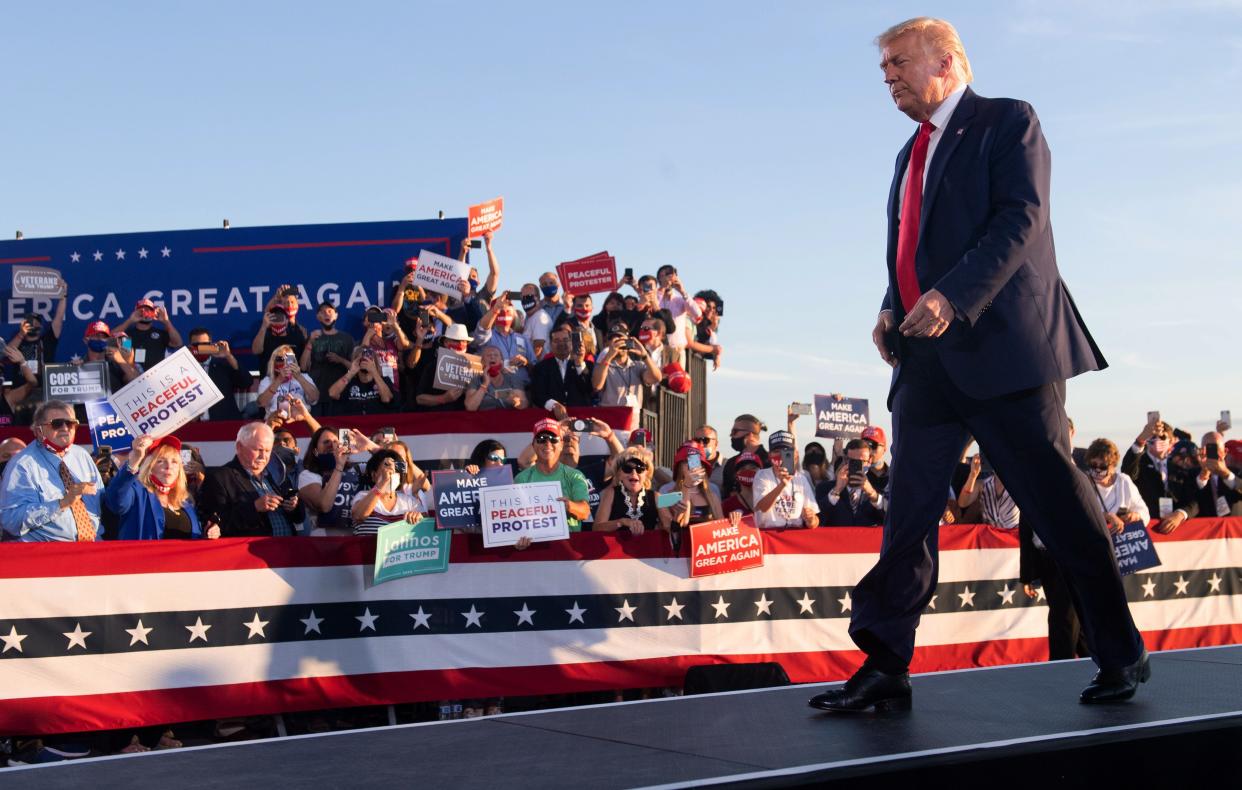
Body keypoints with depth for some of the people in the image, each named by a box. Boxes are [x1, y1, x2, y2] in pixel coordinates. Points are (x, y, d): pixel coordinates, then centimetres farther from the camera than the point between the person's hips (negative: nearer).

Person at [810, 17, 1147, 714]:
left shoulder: (1008, 123, 0)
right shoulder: (912, 153, 23)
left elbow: (1022, 218, -14)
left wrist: (953, 297, -25)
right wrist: (893, 310, 6)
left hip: (1002, 345, -7)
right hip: (928, 360, 8)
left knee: (1059, 502, -3)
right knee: (909, 512, 2)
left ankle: (1122, 656, 10)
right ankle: (885, 669, 2)